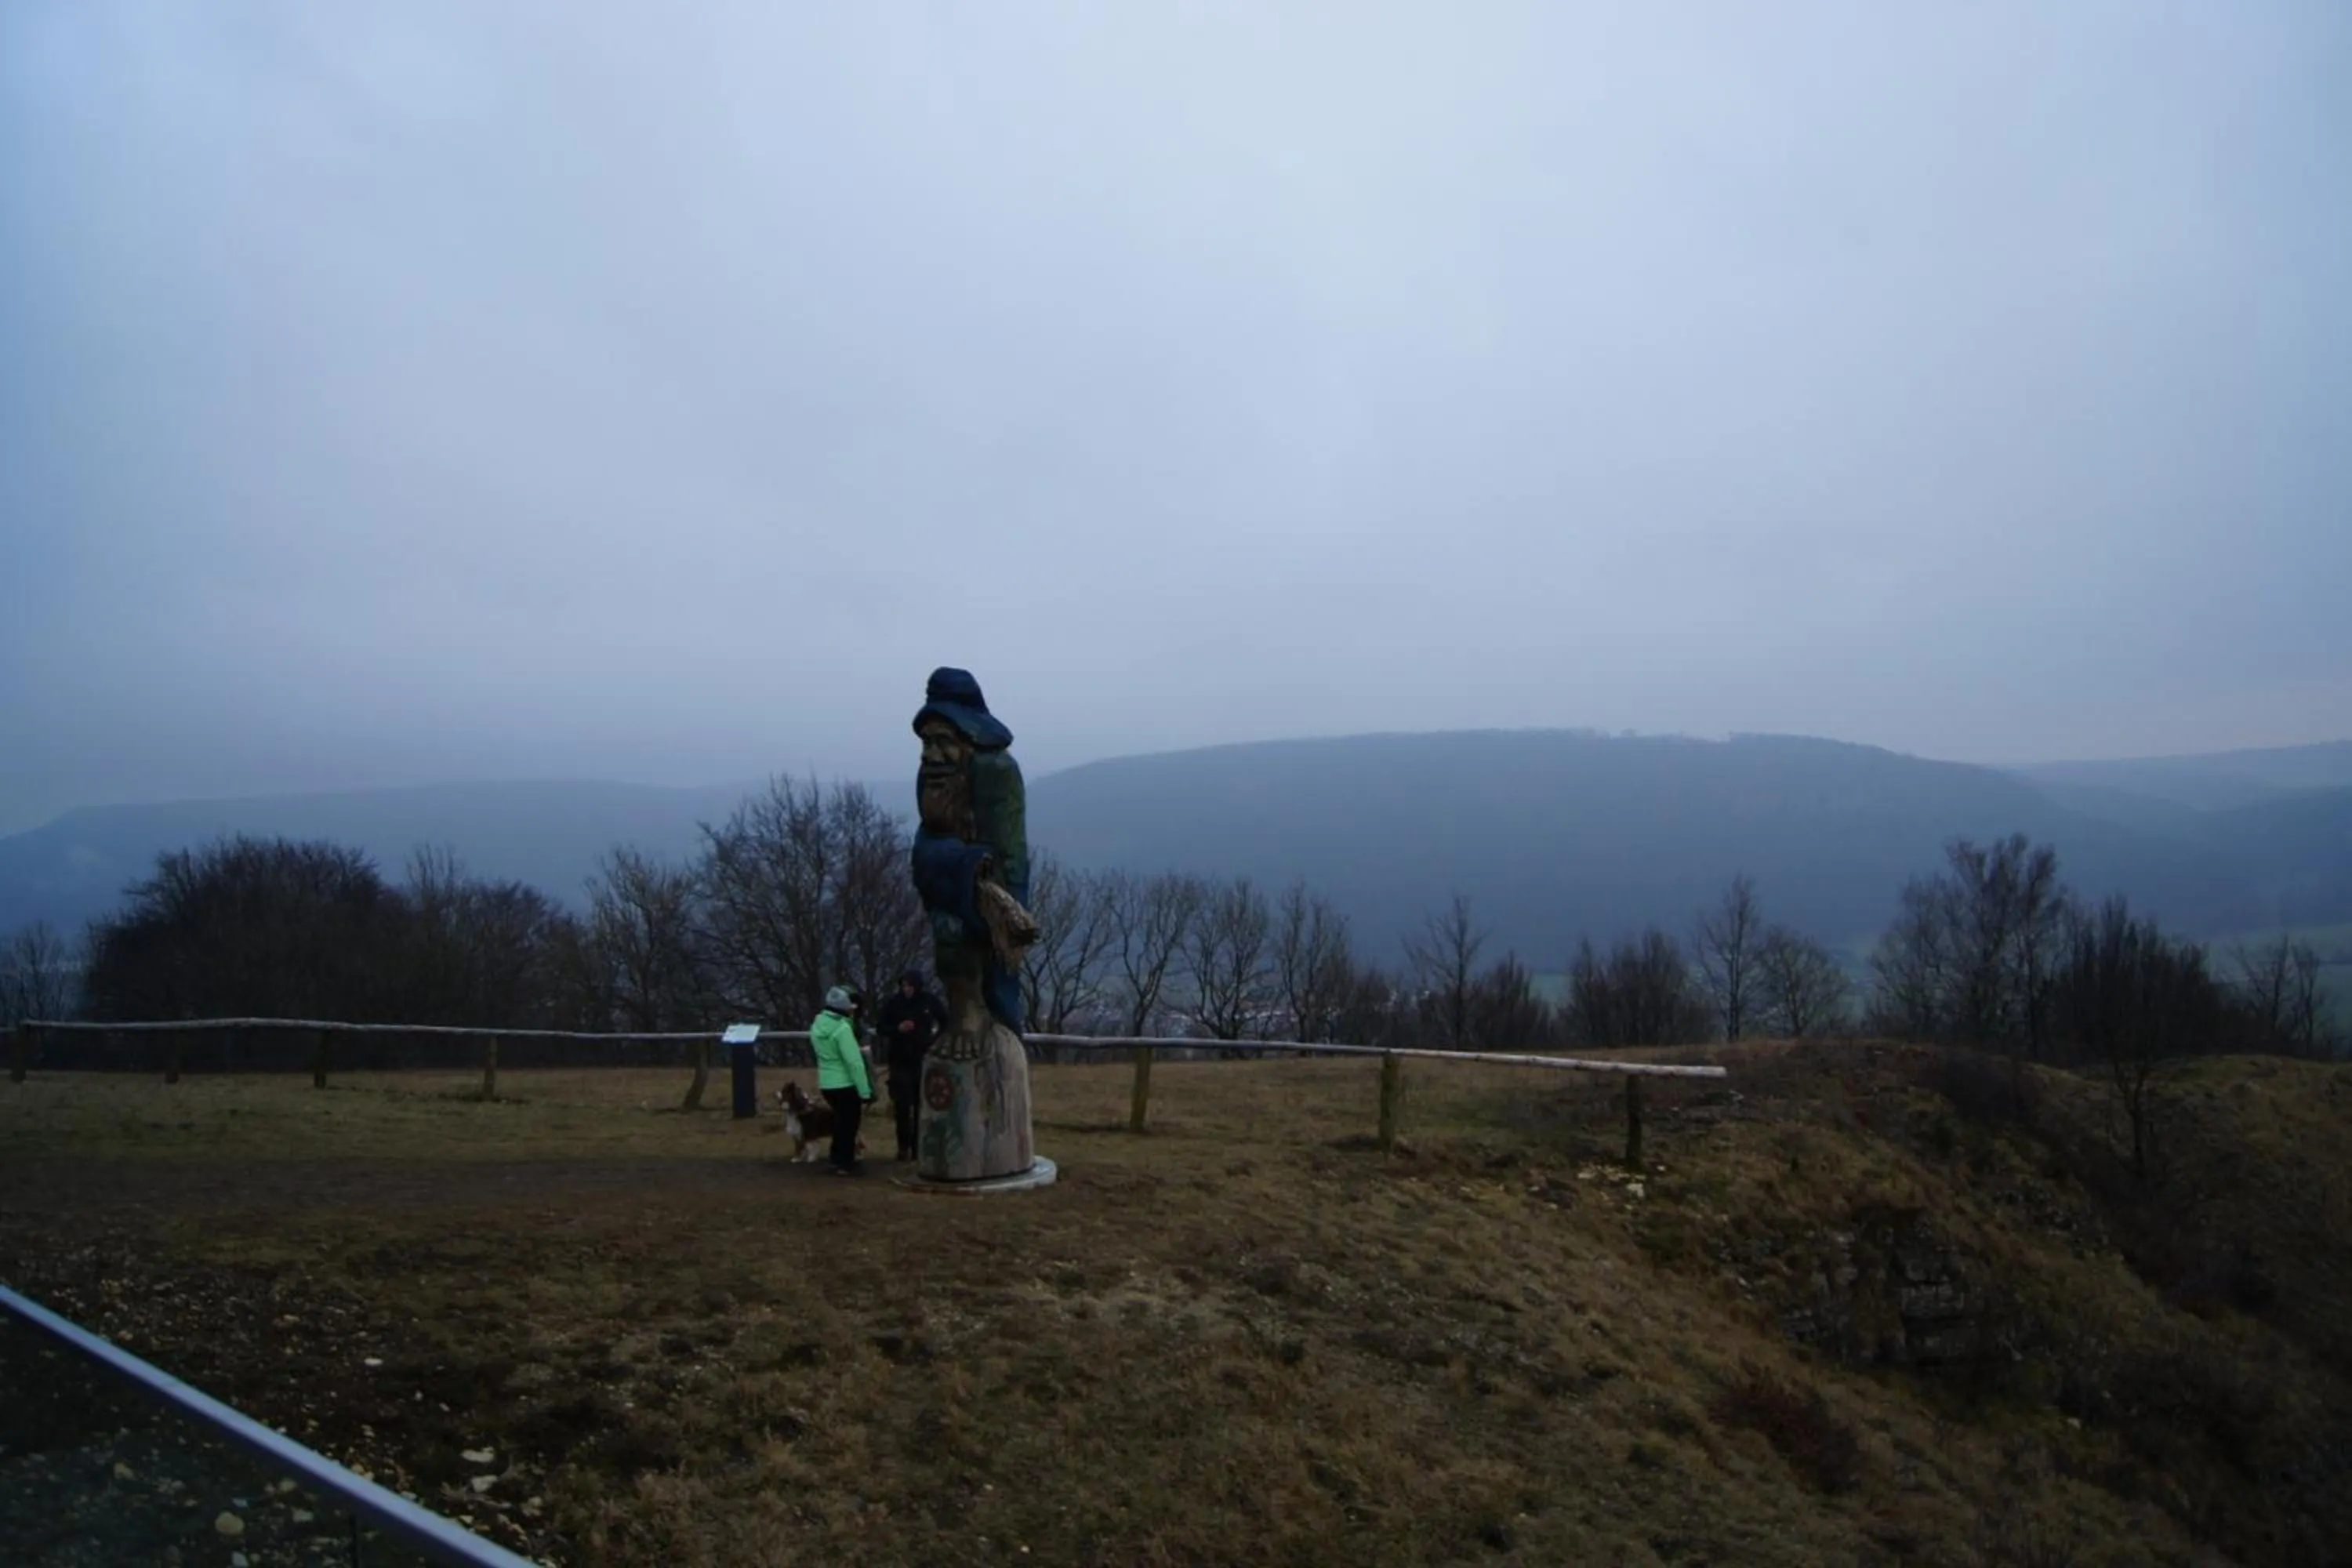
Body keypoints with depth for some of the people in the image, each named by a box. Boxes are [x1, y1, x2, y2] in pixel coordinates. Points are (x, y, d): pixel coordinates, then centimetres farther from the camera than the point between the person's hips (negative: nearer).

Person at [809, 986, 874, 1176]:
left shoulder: (817, 1025, 4)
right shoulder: (842, 1028, -21)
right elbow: (854, 1063, -22)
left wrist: (858, 1051, 10)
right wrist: (865, 1092, -19)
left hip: (826, 1084, 7)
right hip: (846, 1085, -7)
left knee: (841, 1122, 23)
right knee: (849, 1125, 8)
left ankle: (838, 1159, 32)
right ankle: (845, 1164, 15)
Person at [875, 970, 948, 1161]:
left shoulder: (930, 1002, -2)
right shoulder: (893, 1004, -5)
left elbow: (945, 1022, 12)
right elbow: (882, 1029, -1)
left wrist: (936, 1040, 0)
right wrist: (897, 1029, -19)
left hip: (924, 1059, 1)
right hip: (901, 1061, -1)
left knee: (922, 1105, 4)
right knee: (902, 1106, -3)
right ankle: (904, 1146, 4)